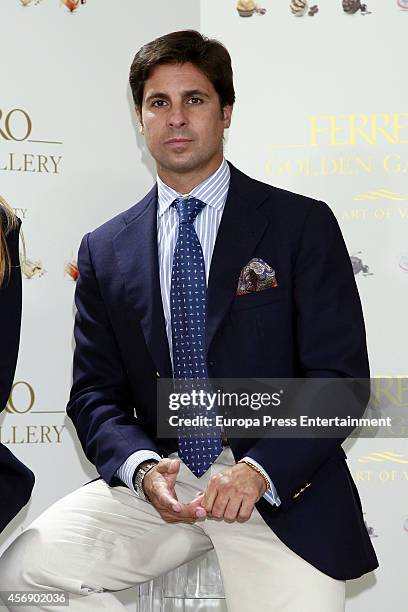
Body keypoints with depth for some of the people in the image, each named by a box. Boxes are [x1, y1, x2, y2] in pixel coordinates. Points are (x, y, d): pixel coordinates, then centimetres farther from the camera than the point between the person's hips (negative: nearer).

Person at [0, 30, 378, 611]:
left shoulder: (302, 224, 0)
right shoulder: (104, 251, 10)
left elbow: (340, 376, -4)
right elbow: (95, 393, 9)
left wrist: (259, 471, -19)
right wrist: (143, 468, -13)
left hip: (279, 483, -2)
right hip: (160, 477, 3)